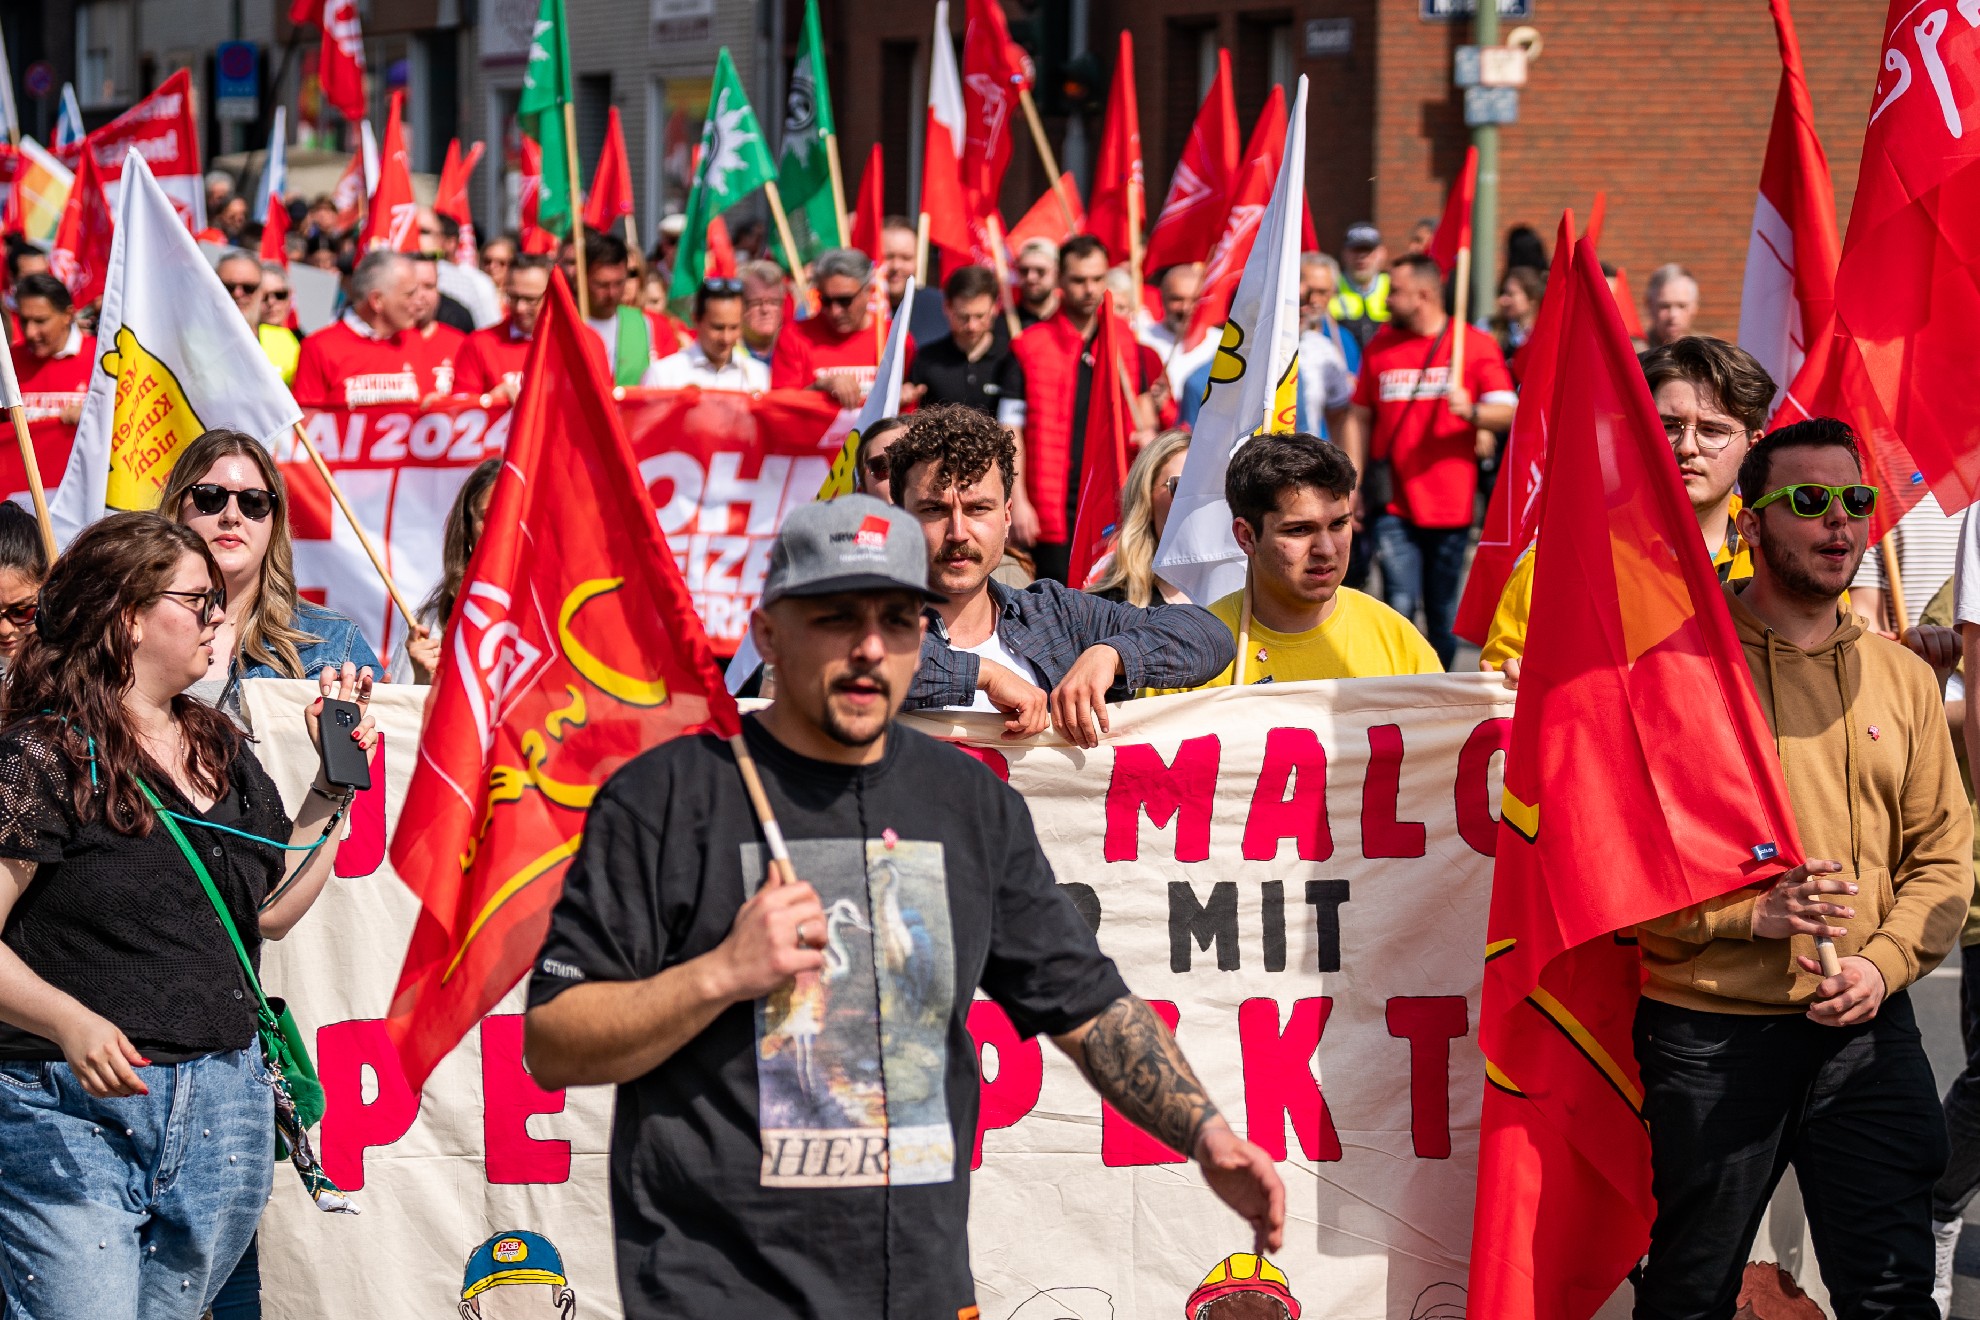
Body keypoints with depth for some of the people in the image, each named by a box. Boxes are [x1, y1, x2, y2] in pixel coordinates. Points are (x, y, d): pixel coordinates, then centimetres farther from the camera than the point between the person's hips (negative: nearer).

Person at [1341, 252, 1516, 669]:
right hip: (1395, 506, 1)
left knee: (1445, 614, 6)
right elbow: (1359, 418, 14)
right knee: (1399, 606, -10)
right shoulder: (1380, 346, 9)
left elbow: (1508, 413, -4)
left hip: (1451, 506, -1)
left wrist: (1471, 412, -25)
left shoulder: (1475, 344, 1)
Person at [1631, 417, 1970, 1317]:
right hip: (1708, 1033, -3)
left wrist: (1882, 965, -9)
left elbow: (1945, 859, 9)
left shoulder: (1902, 678, 10)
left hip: (1867, 1031, 3)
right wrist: (1748, 912, -18)